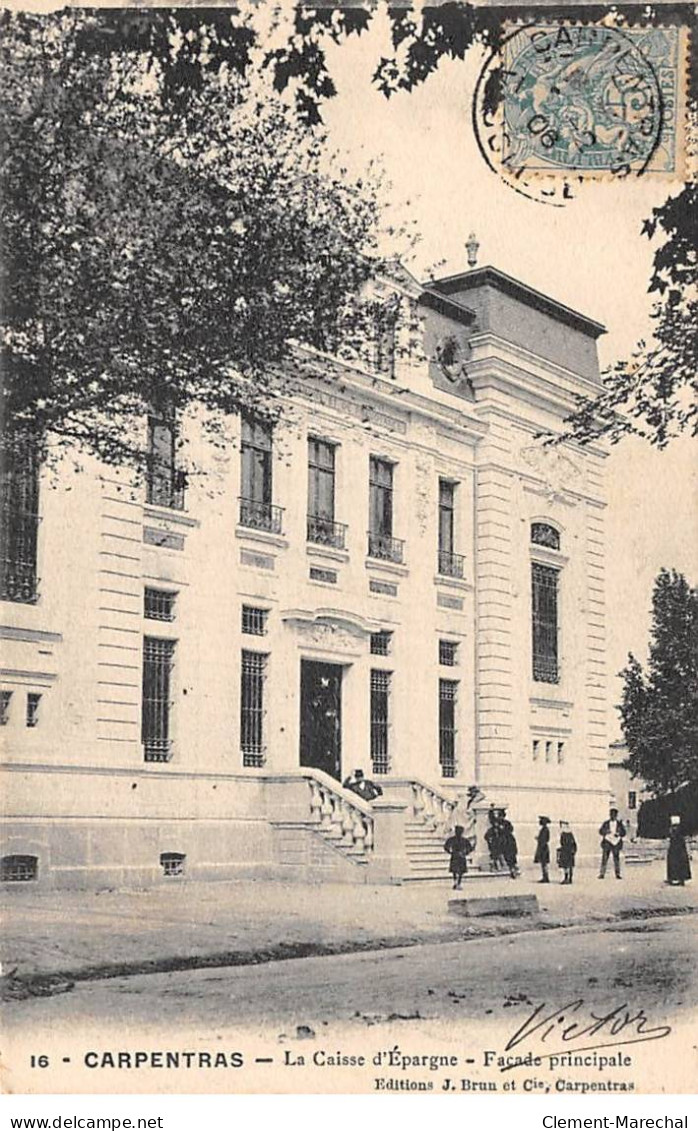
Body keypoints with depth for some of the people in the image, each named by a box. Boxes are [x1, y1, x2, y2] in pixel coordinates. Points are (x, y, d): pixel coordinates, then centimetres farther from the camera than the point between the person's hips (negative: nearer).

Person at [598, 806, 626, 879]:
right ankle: (601, 873, -4)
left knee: (616, 859, -1)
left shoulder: (620, 824, 9)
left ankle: (617, 874, 4)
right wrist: (606, 831, -17)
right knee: (604, 858, -5)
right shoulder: (606, 823, 9)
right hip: (607, 842, 0)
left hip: (616, 843, 0)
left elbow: (623, 833, 3)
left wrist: (618, 834, -17)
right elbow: (600, 831, 2)